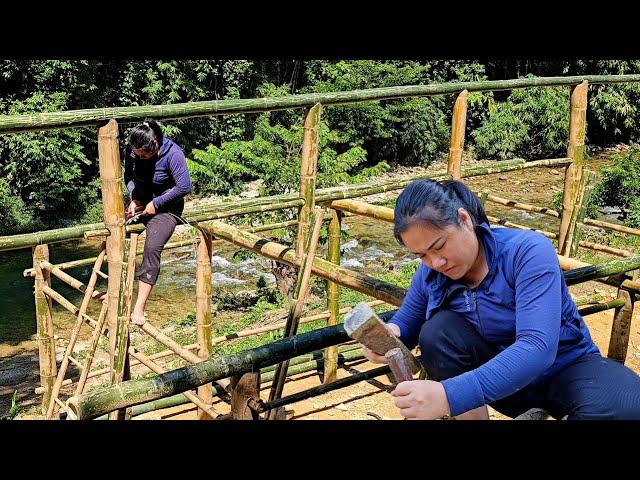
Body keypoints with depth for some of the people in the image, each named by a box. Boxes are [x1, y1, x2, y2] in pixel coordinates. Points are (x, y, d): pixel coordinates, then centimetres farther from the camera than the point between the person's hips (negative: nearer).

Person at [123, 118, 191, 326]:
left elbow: (184, 187, -19)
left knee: (152, 249, -25)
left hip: (166, 208, -6)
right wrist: (134, 198, -6)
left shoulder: (172, 154, -22)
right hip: (141, 203, 6)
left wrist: (157, 203, -16)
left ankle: (139, 308, -24)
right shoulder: (132, 151, -6)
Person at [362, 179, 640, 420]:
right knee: (437, 330, -25)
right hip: (499, 380, 4)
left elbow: (537, 347, -37)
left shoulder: (527, 252, -25)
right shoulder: (429, 275, -8)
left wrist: (451, 395, -51)